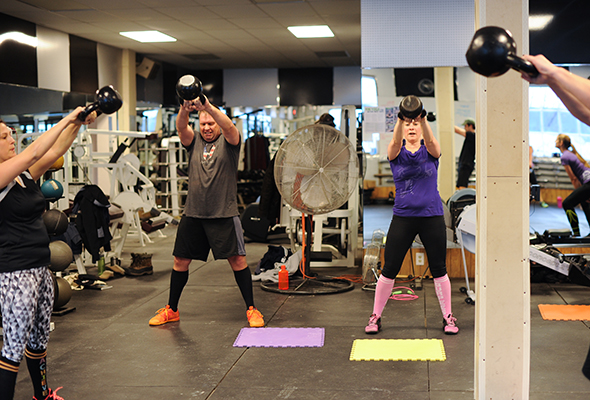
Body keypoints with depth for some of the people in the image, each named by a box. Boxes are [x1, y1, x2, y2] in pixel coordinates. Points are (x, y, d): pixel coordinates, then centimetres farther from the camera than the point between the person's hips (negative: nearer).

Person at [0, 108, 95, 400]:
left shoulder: (25, 174, 9)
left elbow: (55, 151, 6)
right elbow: (32, 153, -24)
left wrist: (78, 124, -5)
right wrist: (67, 120, -21)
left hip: (40, 267, 9)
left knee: (39, 339, 21)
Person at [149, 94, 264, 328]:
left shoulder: (228, 142, 2)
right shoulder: (194, 142, 11)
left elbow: (229, 126, -20)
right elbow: (181, 128, -9)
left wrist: (209, 107, -36)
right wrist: (184, 110, -31)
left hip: (223, 214, -3)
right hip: (193, 214, 4)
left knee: (238, 259, -4)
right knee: (180, 260, 7)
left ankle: (251, 310, 8)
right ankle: (171, 310, 22)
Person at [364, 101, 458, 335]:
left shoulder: (430, 151, 4)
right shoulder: (397, 152, 3)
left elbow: (430, 140, -20)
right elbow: (395, 141, -21)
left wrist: (423, 120, -38)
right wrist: (400, 120, -39)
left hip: (432, 217, 0)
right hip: (403, 217, 0)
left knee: (439, 269, 6)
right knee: (389, 269, 1)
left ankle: (448, 317, 19)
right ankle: (375, 317, 13)